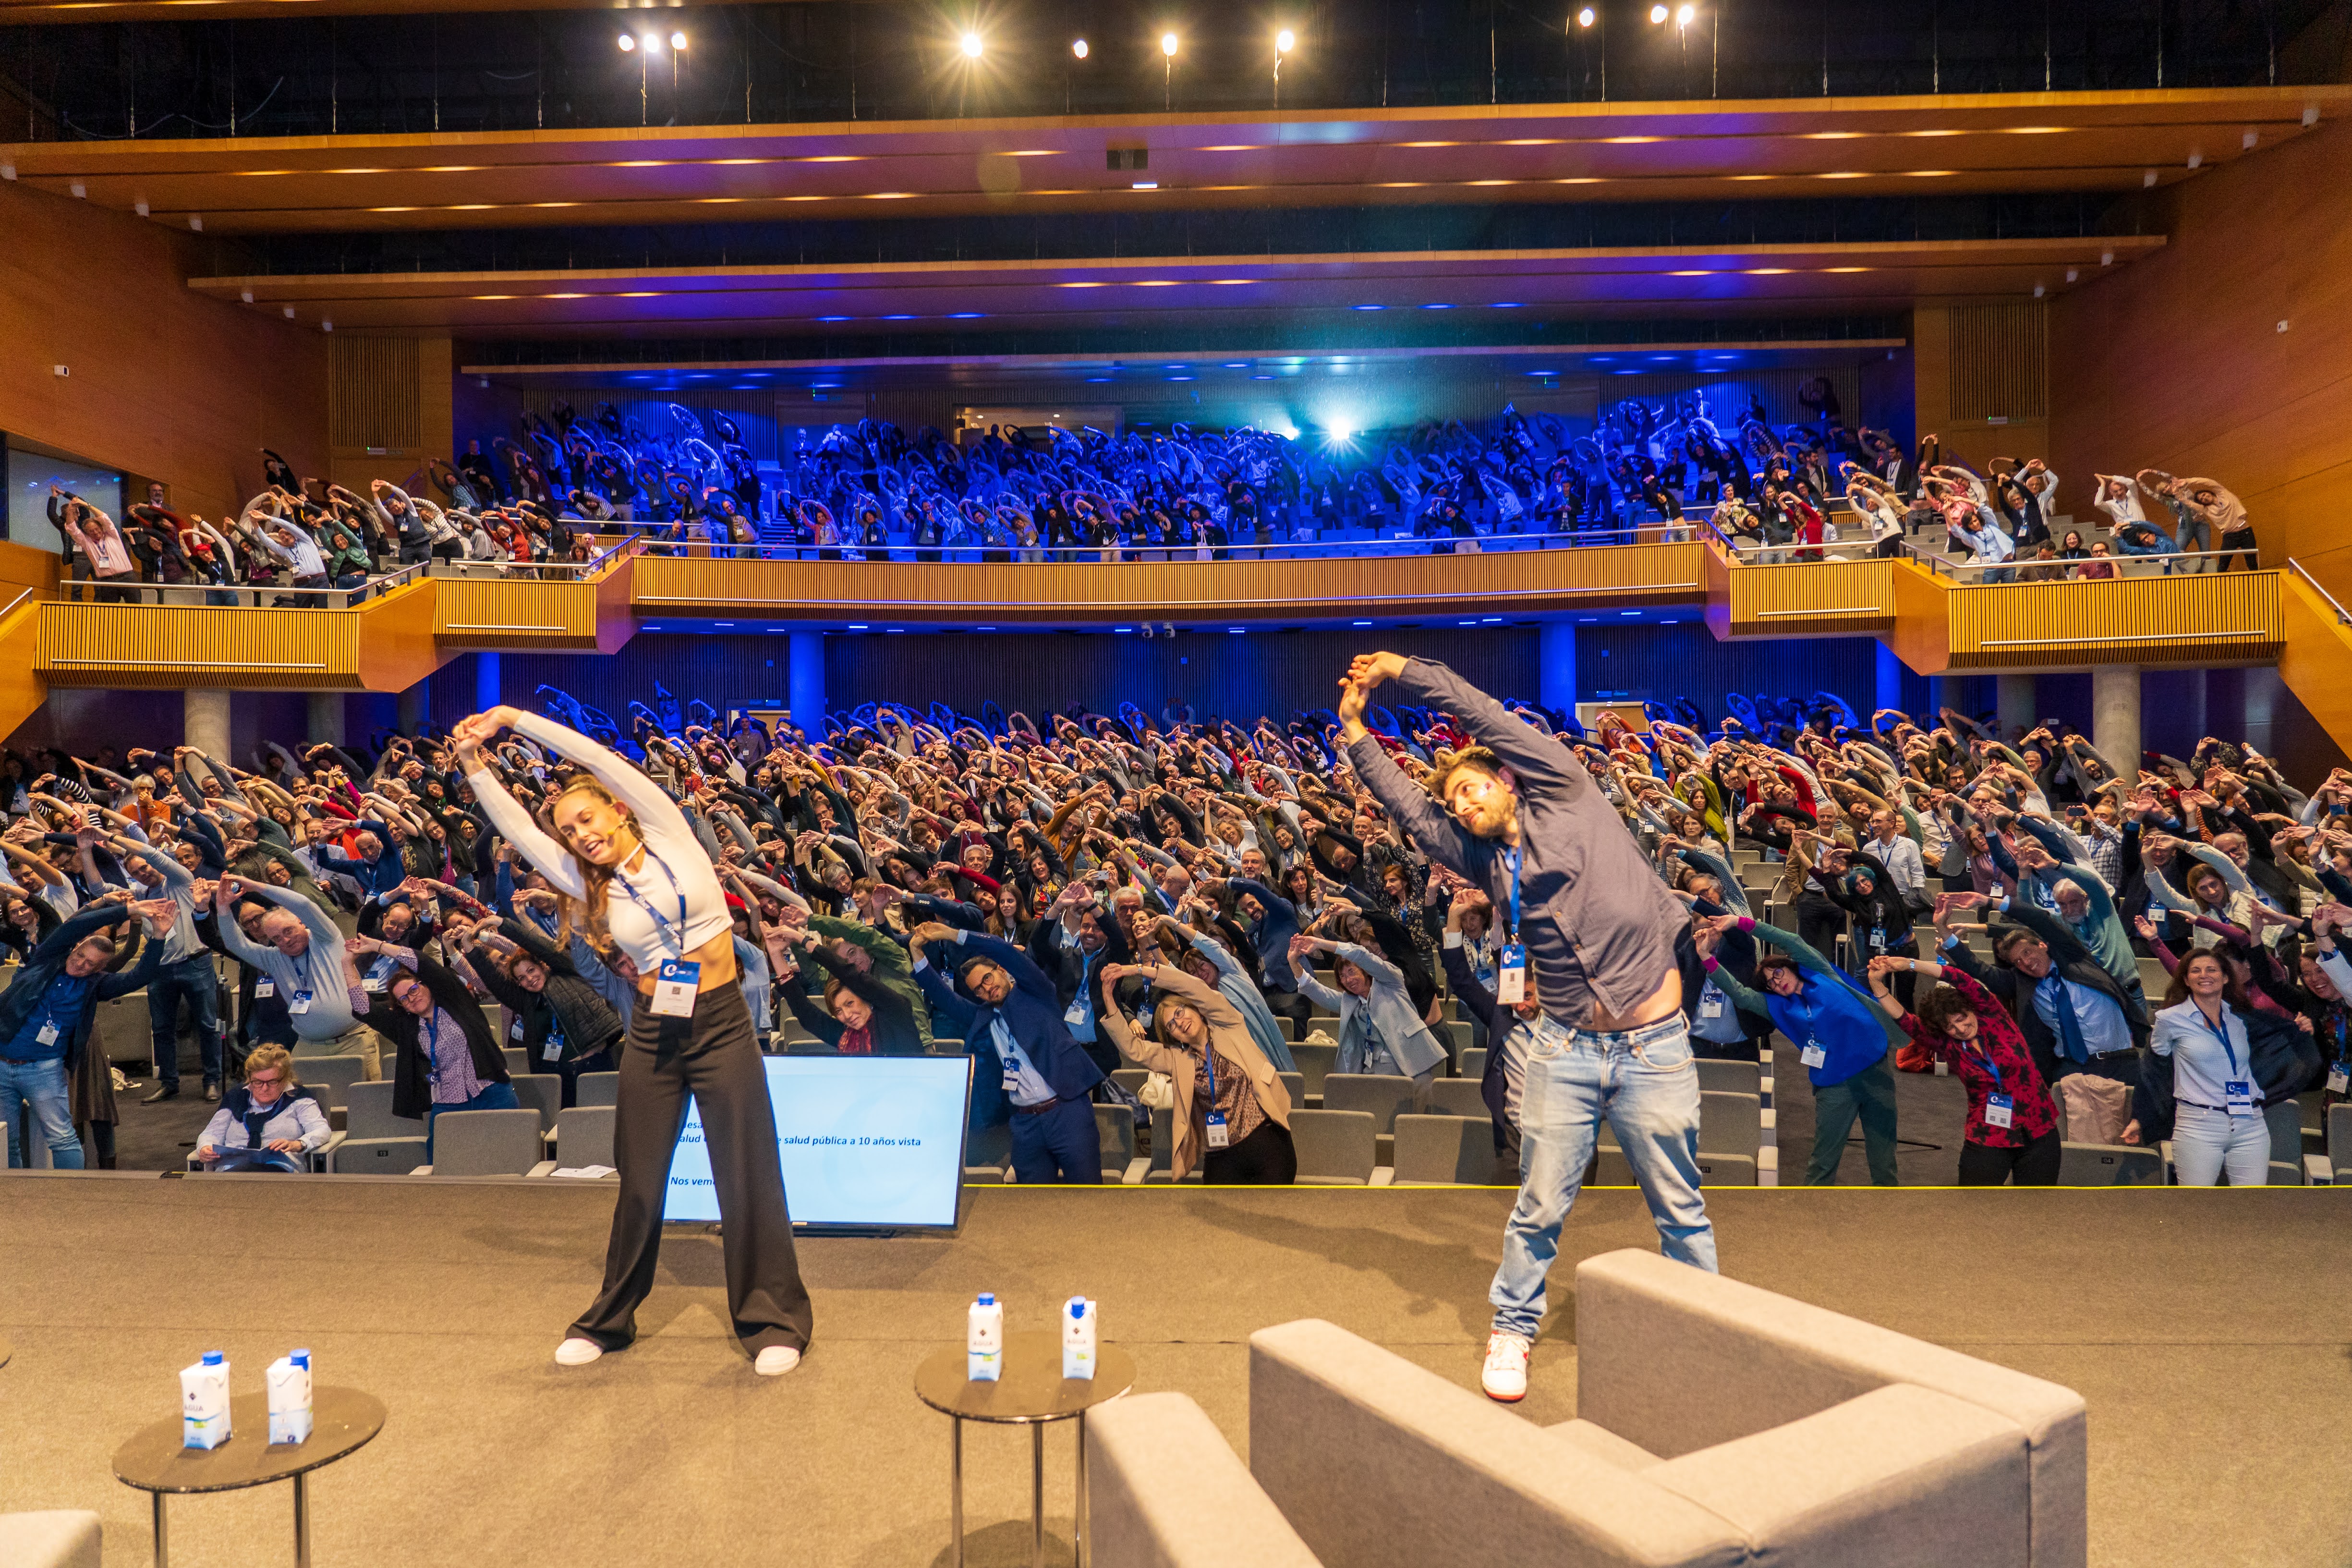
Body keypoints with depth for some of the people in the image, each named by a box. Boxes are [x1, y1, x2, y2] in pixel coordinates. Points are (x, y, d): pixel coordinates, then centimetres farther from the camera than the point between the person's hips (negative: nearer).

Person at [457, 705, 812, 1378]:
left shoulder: (670, 837, -1)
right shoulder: (590, 885, 7)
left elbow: (597, 759, -6)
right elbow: (516, 826, 2)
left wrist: (514, 718, -4)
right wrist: (475, 764, -4)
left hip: (721, 1023, -3)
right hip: (653, 1033, 3)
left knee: (748, 1173, 0)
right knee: (639, 1180, 11)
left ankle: (774, 1321, 12)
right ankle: (610, 1319, 29)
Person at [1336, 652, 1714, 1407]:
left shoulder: (1567, 797, 0)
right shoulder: (1489, 862, 12)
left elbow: (1485, 715, -1)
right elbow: (1409, 809, 13)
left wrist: (1401, 669, 7)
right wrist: (1356, 733, 14)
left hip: (1654, 1048, -3)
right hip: (1564, 1049, 4)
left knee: (1680, 1212, 9)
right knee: (1540, 1207, 8)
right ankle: (1512, 1330, 26)